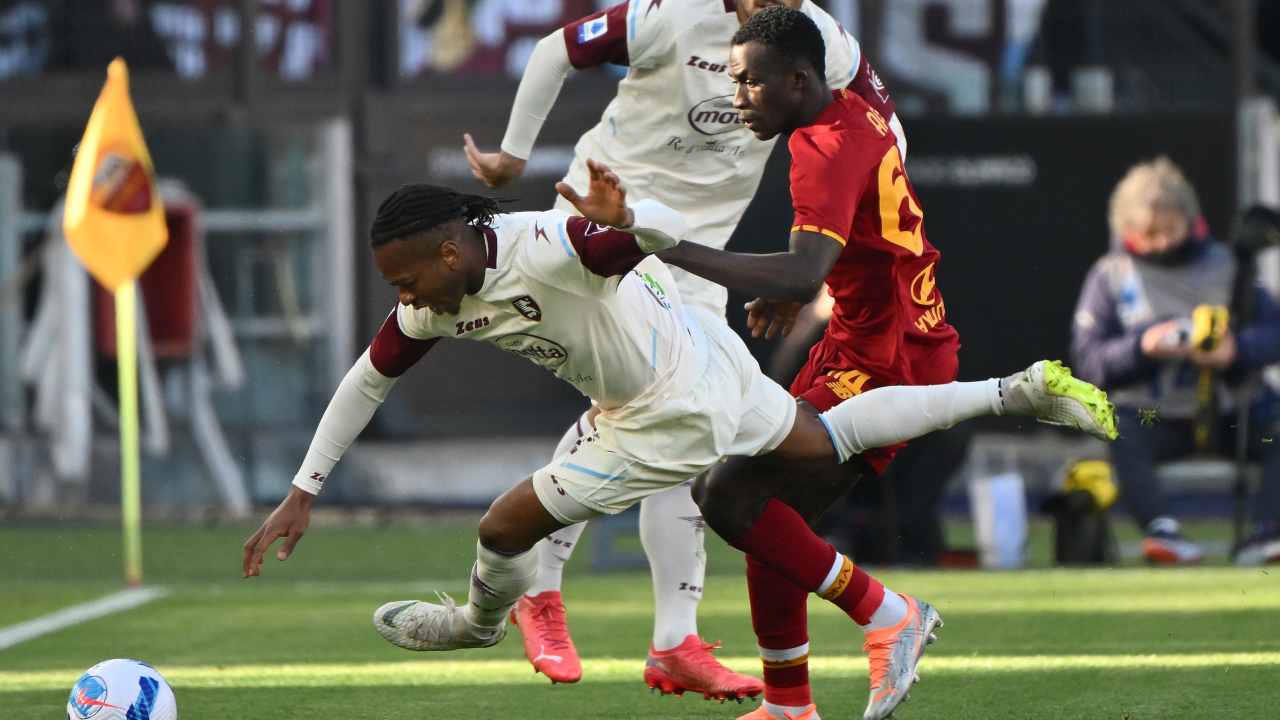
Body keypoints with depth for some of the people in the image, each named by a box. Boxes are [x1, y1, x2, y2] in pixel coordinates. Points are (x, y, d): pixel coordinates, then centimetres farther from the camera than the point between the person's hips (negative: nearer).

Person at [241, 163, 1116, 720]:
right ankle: (1019, 391, 34)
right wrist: (303, 493, 2)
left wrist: (625, 220, -70)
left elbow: (668, 230, -46)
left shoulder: (545, 248, -35)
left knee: (507, 527, -2)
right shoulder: (438, 295, -8)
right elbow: (368, 379, 3)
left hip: (677, 413, -9)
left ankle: (482, 620, 33)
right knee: (823, 443, 28)